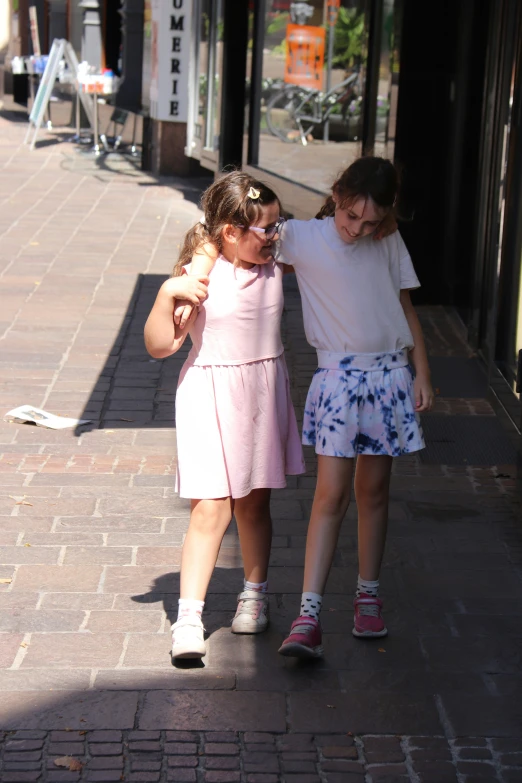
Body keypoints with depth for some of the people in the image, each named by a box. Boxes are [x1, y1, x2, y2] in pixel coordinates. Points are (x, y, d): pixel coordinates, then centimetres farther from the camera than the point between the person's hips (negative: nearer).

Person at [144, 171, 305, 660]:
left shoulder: (274, 262, 4)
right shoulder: (200, 276, -14)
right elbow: (160, 346, -15)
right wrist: (167, 298, -29)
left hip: (264, 391, 5)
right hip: (211, 394, -5)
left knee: (254, 504, 14)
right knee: (210, 509, -9)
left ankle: (254, 593, 33)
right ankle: (188, 617, -4)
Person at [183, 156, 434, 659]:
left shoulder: (389, 244, 3)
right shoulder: (303, 237, -7)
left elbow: (405, 309, 11)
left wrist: (422, 374, 10)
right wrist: (194, 277, -27)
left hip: (389, 376, 3)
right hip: (337, 377, -3)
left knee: (373, 490, 11)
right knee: (330, 495, -9)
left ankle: (368, 595, 25)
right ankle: (308, 616, -9)